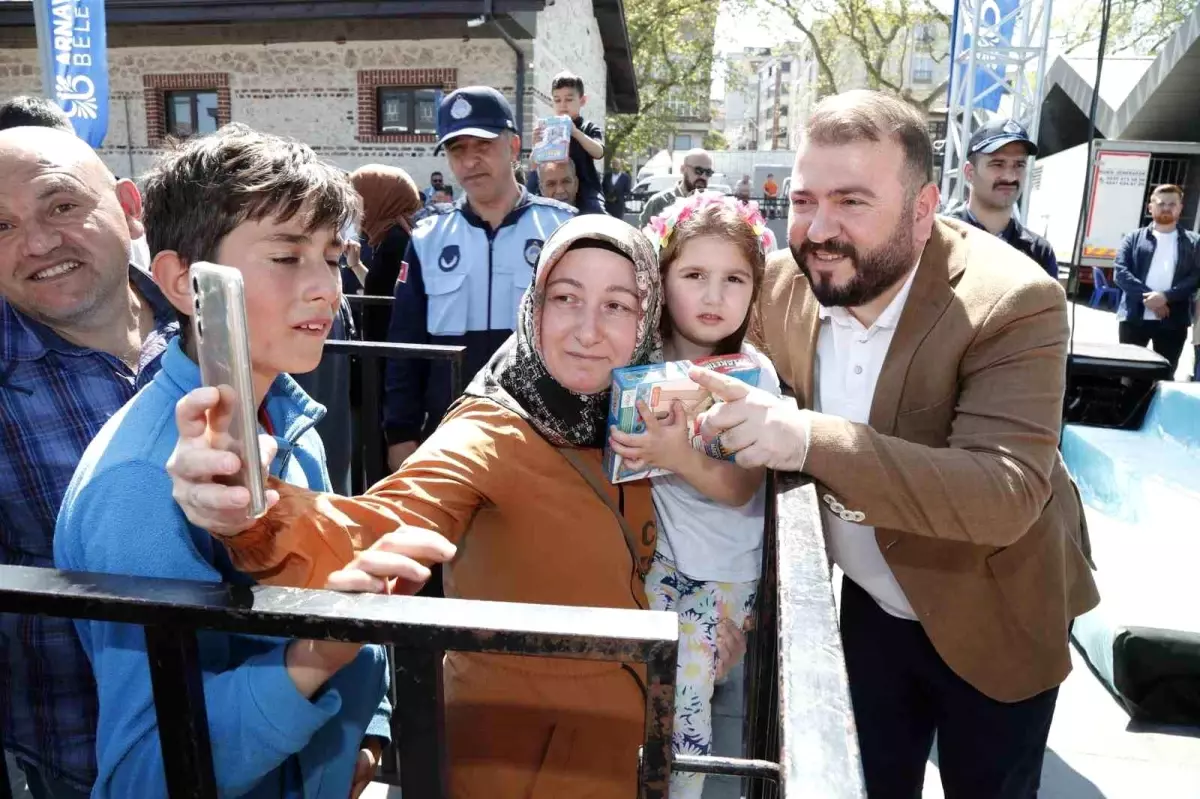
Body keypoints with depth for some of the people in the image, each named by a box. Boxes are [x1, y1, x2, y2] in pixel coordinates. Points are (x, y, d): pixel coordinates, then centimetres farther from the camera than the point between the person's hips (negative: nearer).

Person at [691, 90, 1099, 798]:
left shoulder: (1015, 303, -28)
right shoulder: (784, 283, -13)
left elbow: (1007, 495, -37)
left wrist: (812, 441, -47)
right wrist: (737, 424, -20)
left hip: (993, 625, -3)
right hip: (872, 607, 4)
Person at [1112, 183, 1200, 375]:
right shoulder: (1133, 238, 8)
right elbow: (1120, 272, -3)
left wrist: (1165, 296, -17)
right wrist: (1147, 296, -16)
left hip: (1173, 321, 1)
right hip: (1134, 318, 0)